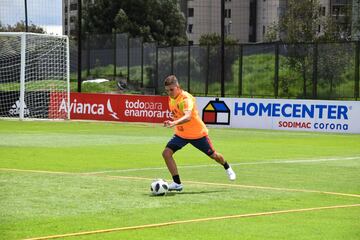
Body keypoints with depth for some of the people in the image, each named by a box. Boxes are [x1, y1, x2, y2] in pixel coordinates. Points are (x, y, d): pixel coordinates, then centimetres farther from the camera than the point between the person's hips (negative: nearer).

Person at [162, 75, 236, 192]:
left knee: (213, 155, 14)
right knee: (166, 153, -17)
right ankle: (177, 183, -11)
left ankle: (227, 168, 49)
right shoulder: (171, 98, -6)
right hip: (181, 134, 6)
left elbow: (187, 117, -50)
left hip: (198, 133, -6)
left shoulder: (186, 98, -30)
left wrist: (174, 123, -65)